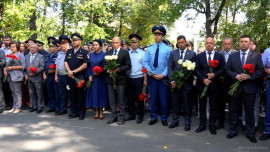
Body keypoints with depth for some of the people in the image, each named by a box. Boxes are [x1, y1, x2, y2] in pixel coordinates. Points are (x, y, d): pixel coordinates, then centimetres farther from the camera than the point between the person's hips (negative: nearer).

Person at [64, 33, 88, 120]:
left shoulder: (84, 52, -3)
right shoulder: (69, 51, 13)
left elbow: (85, 65, -10)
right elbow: (66, 62, 9)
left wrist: (74, 72, -13)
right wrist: (69, 71, -9)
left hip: (80, 76, -5)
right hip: (70, 77, 5)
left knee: (80, 95, 1)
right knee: (72, 95, 11)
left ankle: (81, 112, 11)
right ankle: (73, 111, 21)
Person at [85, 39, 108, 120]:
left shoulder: (104, 54, -2)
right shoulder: (91, 55, 9)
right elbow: (88, 66, 9)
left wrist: (99, 71, -17)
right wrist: (89, 76, -3)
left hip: (101, 78, -3)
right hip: (92, 78, 3)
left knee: (101, 93, 2)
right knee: (94, 93, 6)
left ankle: (101, 112, 13)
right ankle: (96, 111, 17)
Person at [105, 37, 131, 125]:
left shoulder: (125, 53, 0)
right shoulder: (108, 53, 13)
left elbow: (128, 65, -6)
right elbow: (104, 64, 11)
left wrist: (118, 69, -17)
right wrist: (108, 70, -9)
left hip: (120, 79, -4)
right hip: (110, 79, 4)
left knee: (121, 100, 3)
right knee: (112, 100, 9)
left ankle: (121, 117, 13)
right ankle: (114, 116, 20)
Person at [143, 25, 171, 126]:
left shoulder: (168, 48, -2)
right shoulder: (149, 49, 6)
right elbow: (145, 62, 3)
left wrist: (163, 74, -13)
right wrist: (151, 73, -9)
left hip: (163, 77, -2)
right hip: (152, 77, 2)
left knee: (164, 98, 4)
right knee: (153, 98, 8)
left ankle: (164, 118, 18)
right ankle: (153, 118, 20)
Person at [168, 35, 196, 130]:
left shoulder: (192, 54, 3)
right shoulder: (172, 53, 7)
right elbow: (170, 67, 2)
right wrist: (172, 80, -8)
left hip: (186, 82, -2)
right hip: (175, 82, 2)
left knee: (187, 103, 5)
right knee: (175, 102, 9)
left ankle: (187, 122, 18)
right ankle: (175, 121, 22)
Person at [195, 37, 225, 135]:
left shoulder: (220, 56, 7)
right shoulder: (199, 56, 7)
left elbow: (223, 69, 0)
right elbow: (197, 70, 0)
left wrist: (214, 74, -16)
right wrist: (203, 79, -13)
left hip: (214, 84, 0)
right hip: (202, 84, 1)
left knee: (213, 106, 6)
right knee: (202, 105, 8)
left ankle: (212, 126, 18)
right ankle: (202, 125, 19)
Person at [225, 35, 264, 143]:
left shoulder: (256, 56, 3)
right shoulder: (232, 56, 7)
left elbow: (261, 71, -2)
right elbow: (227, 69, 3)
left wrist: (249, 76, -16)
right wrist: (236, 76, -13)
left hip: (250, 88, -1)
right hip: (236, 87, 1)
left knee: (250, 111, 7)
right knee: (234, 110, 9)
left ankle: (250, 133, 20)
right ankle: (233, 131, 22)